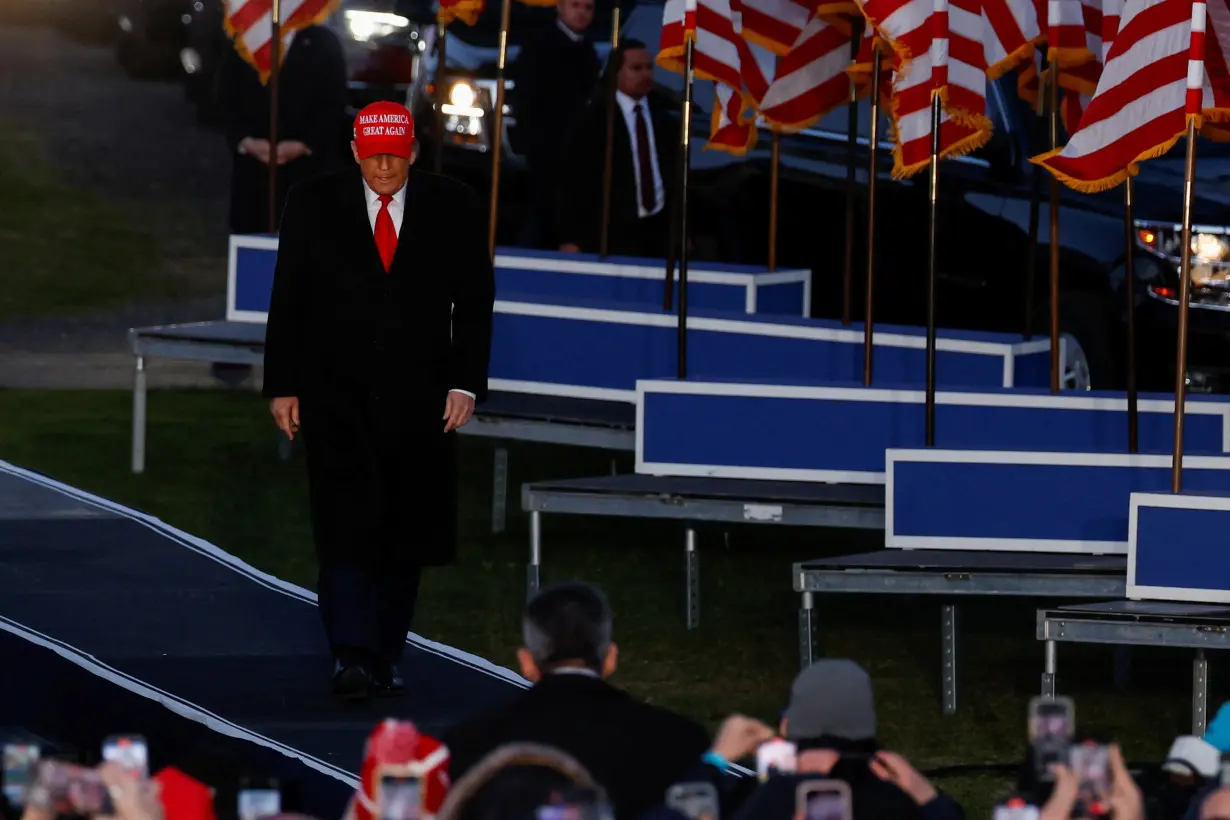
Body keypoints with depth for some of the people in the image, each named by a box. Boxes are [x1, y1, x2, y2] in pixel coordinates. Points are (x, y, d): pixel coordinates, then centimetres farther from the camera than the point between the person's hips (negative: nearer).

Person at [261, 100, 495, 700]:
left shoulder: (453, 208, 2)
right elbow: (288, 302, 5)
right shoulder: (313, 206, 1)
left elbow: (474, 302, 5)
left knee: (405, 537, 6)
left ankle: (384, 660, 17)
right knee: (348, 526, -14)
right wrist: (282, 386, 1)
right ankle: (351, 658, -20)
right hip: (336, 397, -2)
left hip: (420, 399, 2)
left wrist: (466, 384, -3)